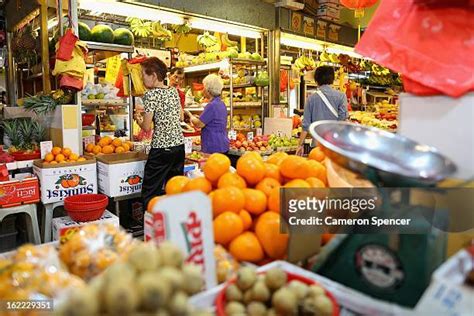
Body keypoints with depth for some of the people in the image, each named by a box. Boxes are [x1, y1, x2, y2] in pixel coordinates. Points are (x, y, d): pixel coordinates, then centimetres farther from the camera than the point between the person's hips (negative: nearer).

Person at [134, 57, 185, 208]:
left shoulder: (151, 95, -11)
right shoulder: (174, 91, 9)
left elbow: (146, 127, -10)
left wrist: (138, 119, 9)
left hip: (161, 148, -7)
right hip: (179, 145, 7)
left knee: (150, 191, 2)